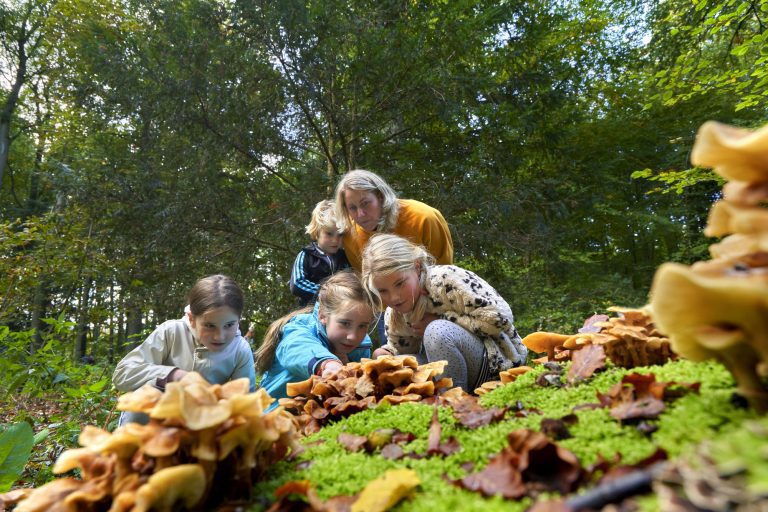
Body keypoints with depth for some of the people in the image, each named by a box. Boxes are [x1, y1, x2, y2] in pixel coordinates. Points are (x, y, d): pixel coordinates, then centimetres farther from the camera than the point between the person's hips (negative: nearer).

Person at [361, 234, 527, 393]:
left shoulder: (445, 279, -22)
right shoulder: (393, 315, 0)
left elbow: (499, 317, -26)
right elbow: (399, 348, 14)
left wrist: (441, 321, -21)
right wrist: (385, 353, -9)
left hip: (495, 362, -6)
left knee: (437, 332, -32)